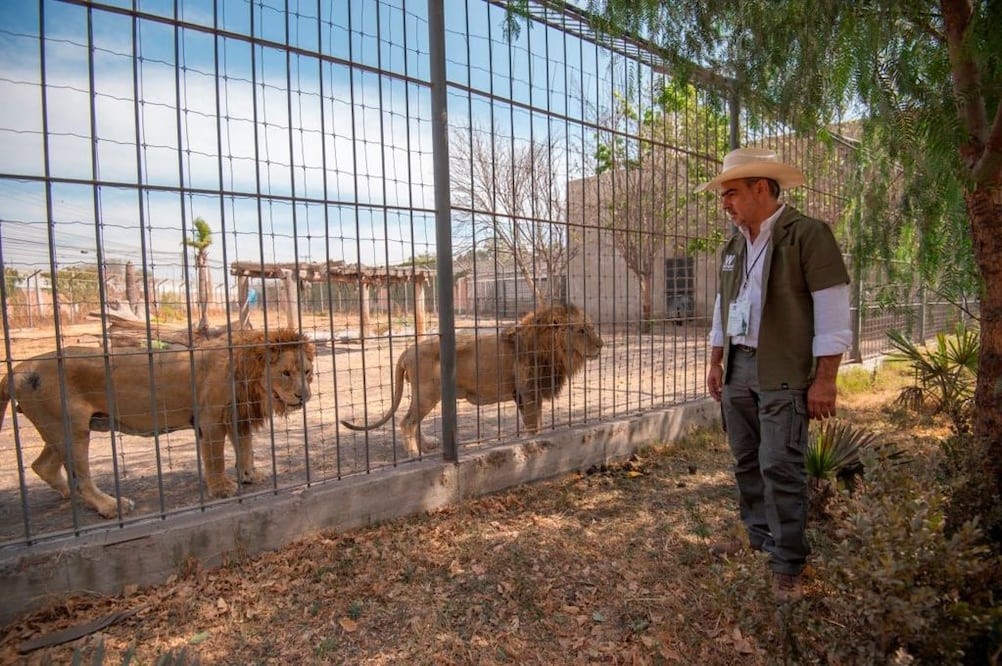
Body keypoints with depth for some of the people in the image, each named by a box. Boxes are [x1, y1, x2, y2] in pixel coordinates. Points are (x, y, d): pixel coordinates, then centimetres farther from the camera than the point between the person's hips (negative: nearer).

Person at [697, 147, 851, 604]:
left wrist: (825, 379, -15)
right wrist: (715, 364, 17)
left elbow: (832, 310, -12)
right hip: (738, 369, 7)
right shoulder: (733, 247, 14)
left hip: (783, 374, -7)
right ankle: (759, 536, 30)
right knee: (747, 463, 13)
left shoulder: (808, 234, -7)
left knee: (780, 467, -4)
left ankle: (787, 566, 9)